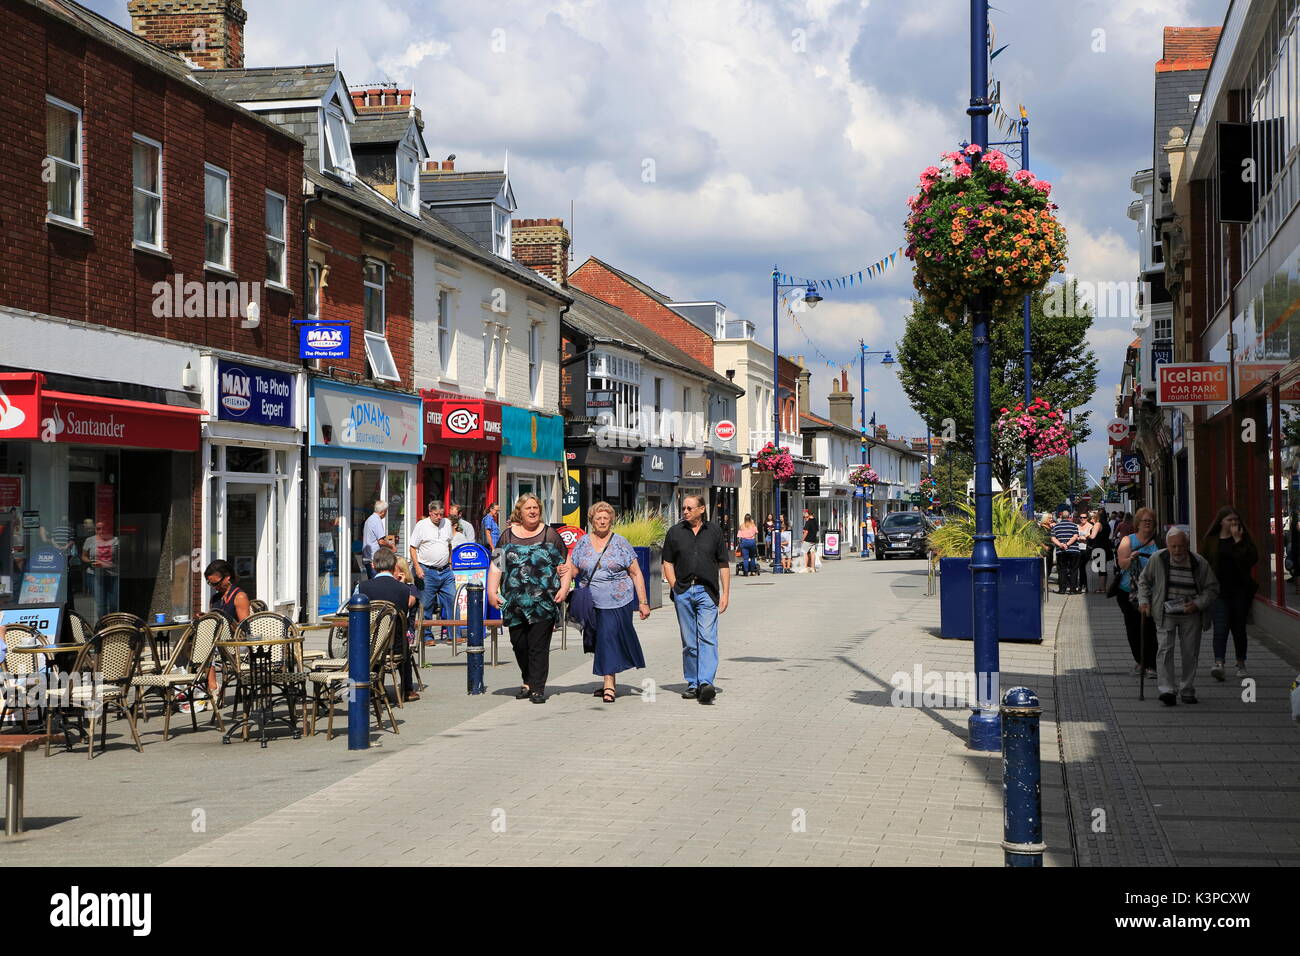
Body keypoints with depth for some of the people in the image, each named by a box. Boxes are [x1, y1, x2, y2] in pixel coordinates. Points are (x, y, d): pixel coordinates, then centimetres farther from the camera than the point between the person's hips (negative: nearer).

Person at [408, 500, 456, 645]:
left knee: (451, 599, -1)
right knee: (427, 605, 0)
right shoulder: (421, 525, -4)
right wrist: (417, 567, -12)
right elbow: (413, 548, -4)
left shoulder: (447, 524, 10)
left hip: (445, 571, 4)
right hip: (427, 571, -4)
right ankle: (427, 636, 8)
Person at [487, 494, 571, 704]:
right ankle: (528, 682, 26)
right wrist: (492, 592, -2)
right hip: (515, 602, 3)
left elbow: (565, 565, 8)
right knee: (519, 643, 8)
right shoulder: (508, 536, 10)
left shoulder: (551, 535, 6)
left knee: (539, 645, -6)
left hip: (544, 602, -2)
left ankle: (538, 688, -3)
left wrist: (564, 588, -5)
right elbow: (496, 566, 8)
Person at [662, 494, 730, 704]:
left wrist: (725, 593, 2)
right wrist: (675, 588, -2)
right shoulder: (675, 532, 9)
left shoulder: (714, 531, 8)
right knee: (689, 642, 7)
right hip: (683, 592, 2)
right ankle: (692, 684, 15)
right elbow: (668, 563, 10)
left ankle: (706, 683, -21)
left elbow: (723, 565, 9)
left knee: (707, 638, -13)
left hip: (707, 592, -2)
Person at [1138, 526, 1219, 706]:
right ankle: (1167, 690, -15)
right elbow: (1144, 580, 11)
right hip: (1165, 613, -1)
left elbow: (1212, 588, 3)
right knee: (1165, 650, -13)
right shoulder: (1157, 559, -6)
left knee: (1190, 652, 6)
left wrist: (1198, 604, -12)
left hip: (1190, 615, 1)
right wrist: (1143, 601, -1)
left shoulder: (1200, 563, -6)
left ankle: (1187, 690, 19)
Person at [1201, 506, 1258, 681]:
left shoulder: (1243, 538, 5)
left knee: (1239, 627, 10)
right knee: (1220, 626, -14)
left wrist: (1238, 540, -14)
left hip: (1240, 590, 1)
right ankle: (1219, 663, -25)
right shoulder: (1211, 540, 4)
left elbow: (1251, 558, -10)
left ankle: (1241, 664, 23)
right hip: (1218, 590, -1)